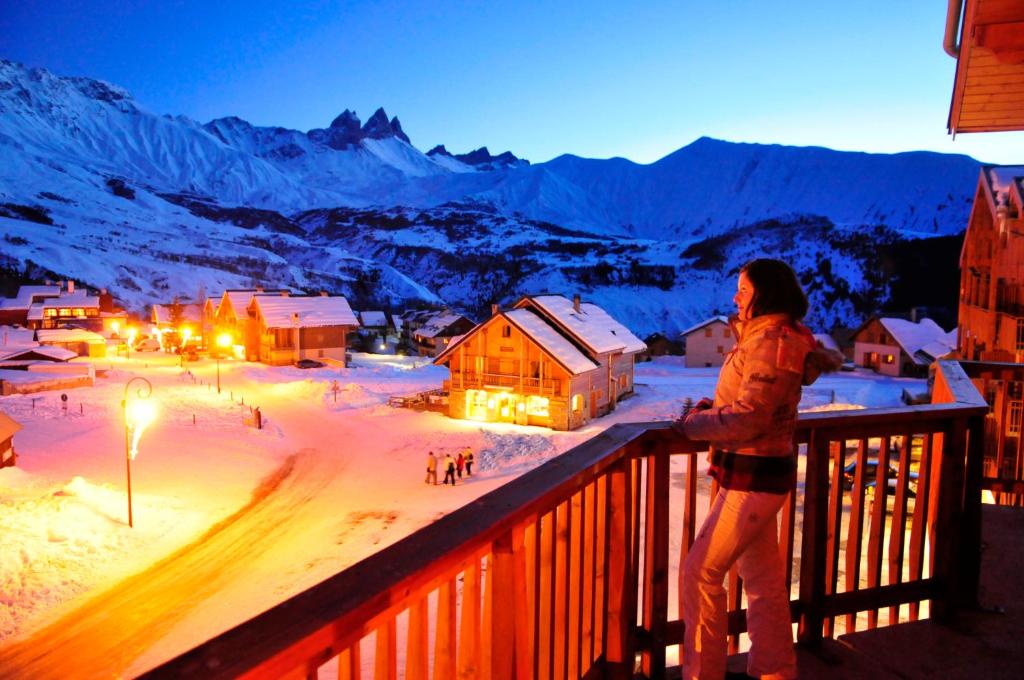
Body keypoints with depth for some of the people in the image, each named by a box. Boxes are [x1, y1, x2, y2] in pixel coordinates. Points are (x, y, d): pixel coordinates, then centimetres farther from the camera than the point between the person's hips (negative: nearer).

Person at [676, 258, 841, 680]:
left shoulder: (772, 342, -19)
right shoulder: (766, 336, 11)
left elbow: (747, 419, -25)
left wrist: (692, 424, -10)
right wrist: (711, 407, 7)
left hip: (754, 477, -10)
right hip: (757, 473, 10)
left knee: (700, 572, -4)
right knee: (761, 576, 18)